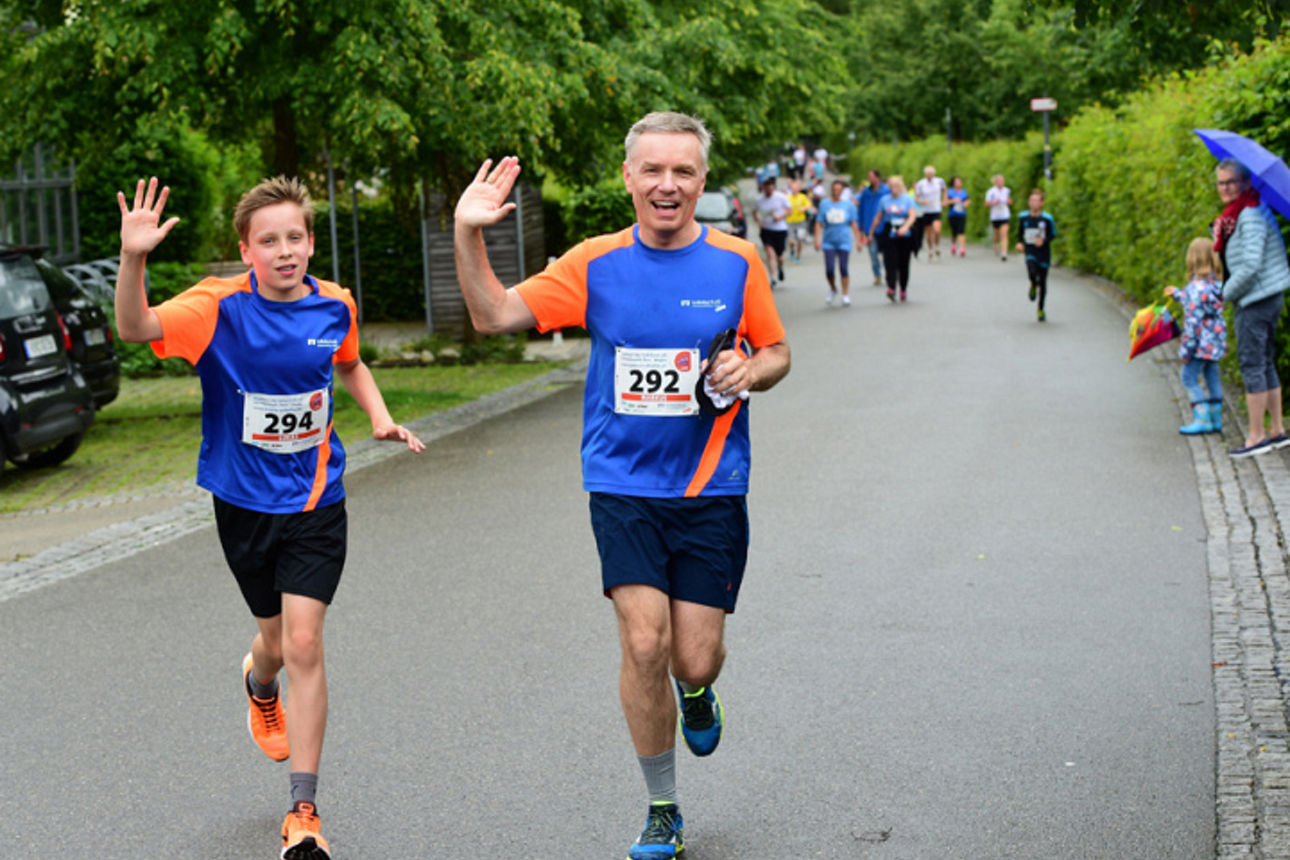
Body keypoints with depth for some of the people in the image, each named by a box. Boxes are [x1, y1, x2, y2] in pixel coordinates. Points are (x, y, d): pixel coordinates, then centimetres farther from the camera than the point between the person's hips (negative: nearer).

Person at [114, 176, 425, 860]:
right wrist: (133, 259, -49)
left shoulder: (335, 306, -5)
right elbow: (136, 328, -32)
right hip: (244, 500, 0)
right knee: (277, 637, 15)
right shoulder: (221, 307, -15)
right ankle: (259, 684, 56)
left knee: (304, 644, -9)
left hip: (316, 500, 1)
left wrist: (380, 418, 2)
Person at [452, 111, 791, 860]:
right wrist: (469, 234, -15)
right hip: (624, 488, 0)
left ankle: (697, 695, 41)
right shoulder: (595, 265, -1)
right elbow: (495, 315, -1)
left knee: (694, 660, 0)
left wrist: (748, 371, -13)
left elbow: (777, 351, 10)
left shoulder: (738, 263, -1)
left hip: (711, 490, 0)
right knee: (645, 644, -12)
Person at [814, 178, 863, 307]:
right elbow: (819, 223, 3)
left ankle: (846, 295, 8)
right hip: (829, 242, 1)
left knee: (843, 268, -3)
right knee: (829, 269, -6)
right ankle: (833, 289, 20)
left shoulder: (848, 204, 4)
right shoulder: (824, 204, 4)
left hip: (844, 241, -1)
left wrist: (858, 240, 4)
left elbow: (854, 224, 6)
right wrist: (817, 239, -5)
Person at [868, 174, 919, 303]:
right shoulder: (884, 199, 8)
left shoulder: (908, 199, 1)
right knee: (891, 263, -13)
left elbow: (913, 216, -11)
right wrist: (871, 233, 18)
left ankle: (903, 290, 16)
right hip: (889, 235, 1)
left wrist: (905, 227, -29)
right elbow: (878, 218, 15)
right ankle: (891, 288, -24)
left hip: (905, 235, -1)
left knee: (904, 264, 5)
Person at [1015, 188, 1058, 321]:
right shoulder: (1023, 217, -1)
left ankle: (1040, 309, 23)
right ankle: (1033, 286, 12)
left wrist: (1043, 241, -16)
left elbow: (1053, 235, 1)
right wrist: (1020, 243, 0)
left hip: (1043, 253, 0)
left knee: (1042, 282, 4)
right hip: (1030, 252, 0)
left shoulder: (1047, 218, -9)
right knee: (1032, 274, -26)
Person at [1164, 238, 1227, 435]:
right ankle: (1215, 419, 20)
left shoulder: (1197, 286, -21)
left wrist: (1186, 348, -17)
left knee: (1189, 377, -1)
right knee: (1212, 377, 15)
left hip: (1202, 342, -9)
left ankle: (1201, 420, -4)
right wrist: (1177, 293, 40)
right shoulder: (1215, 283, 7)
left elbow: (1193, 320, -21)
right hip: (1216, 340, 9)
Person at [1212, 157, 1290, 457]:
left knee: (1252, 366, -6)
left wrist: (1227, 293, -11)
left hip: (1256, 300, -10)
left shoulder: (1250, 216, -17)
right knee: (1265, 364, 15)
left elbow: (1251, 265, -23)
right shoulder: (1243, 213, 14)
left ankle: (1256, 437, -2)